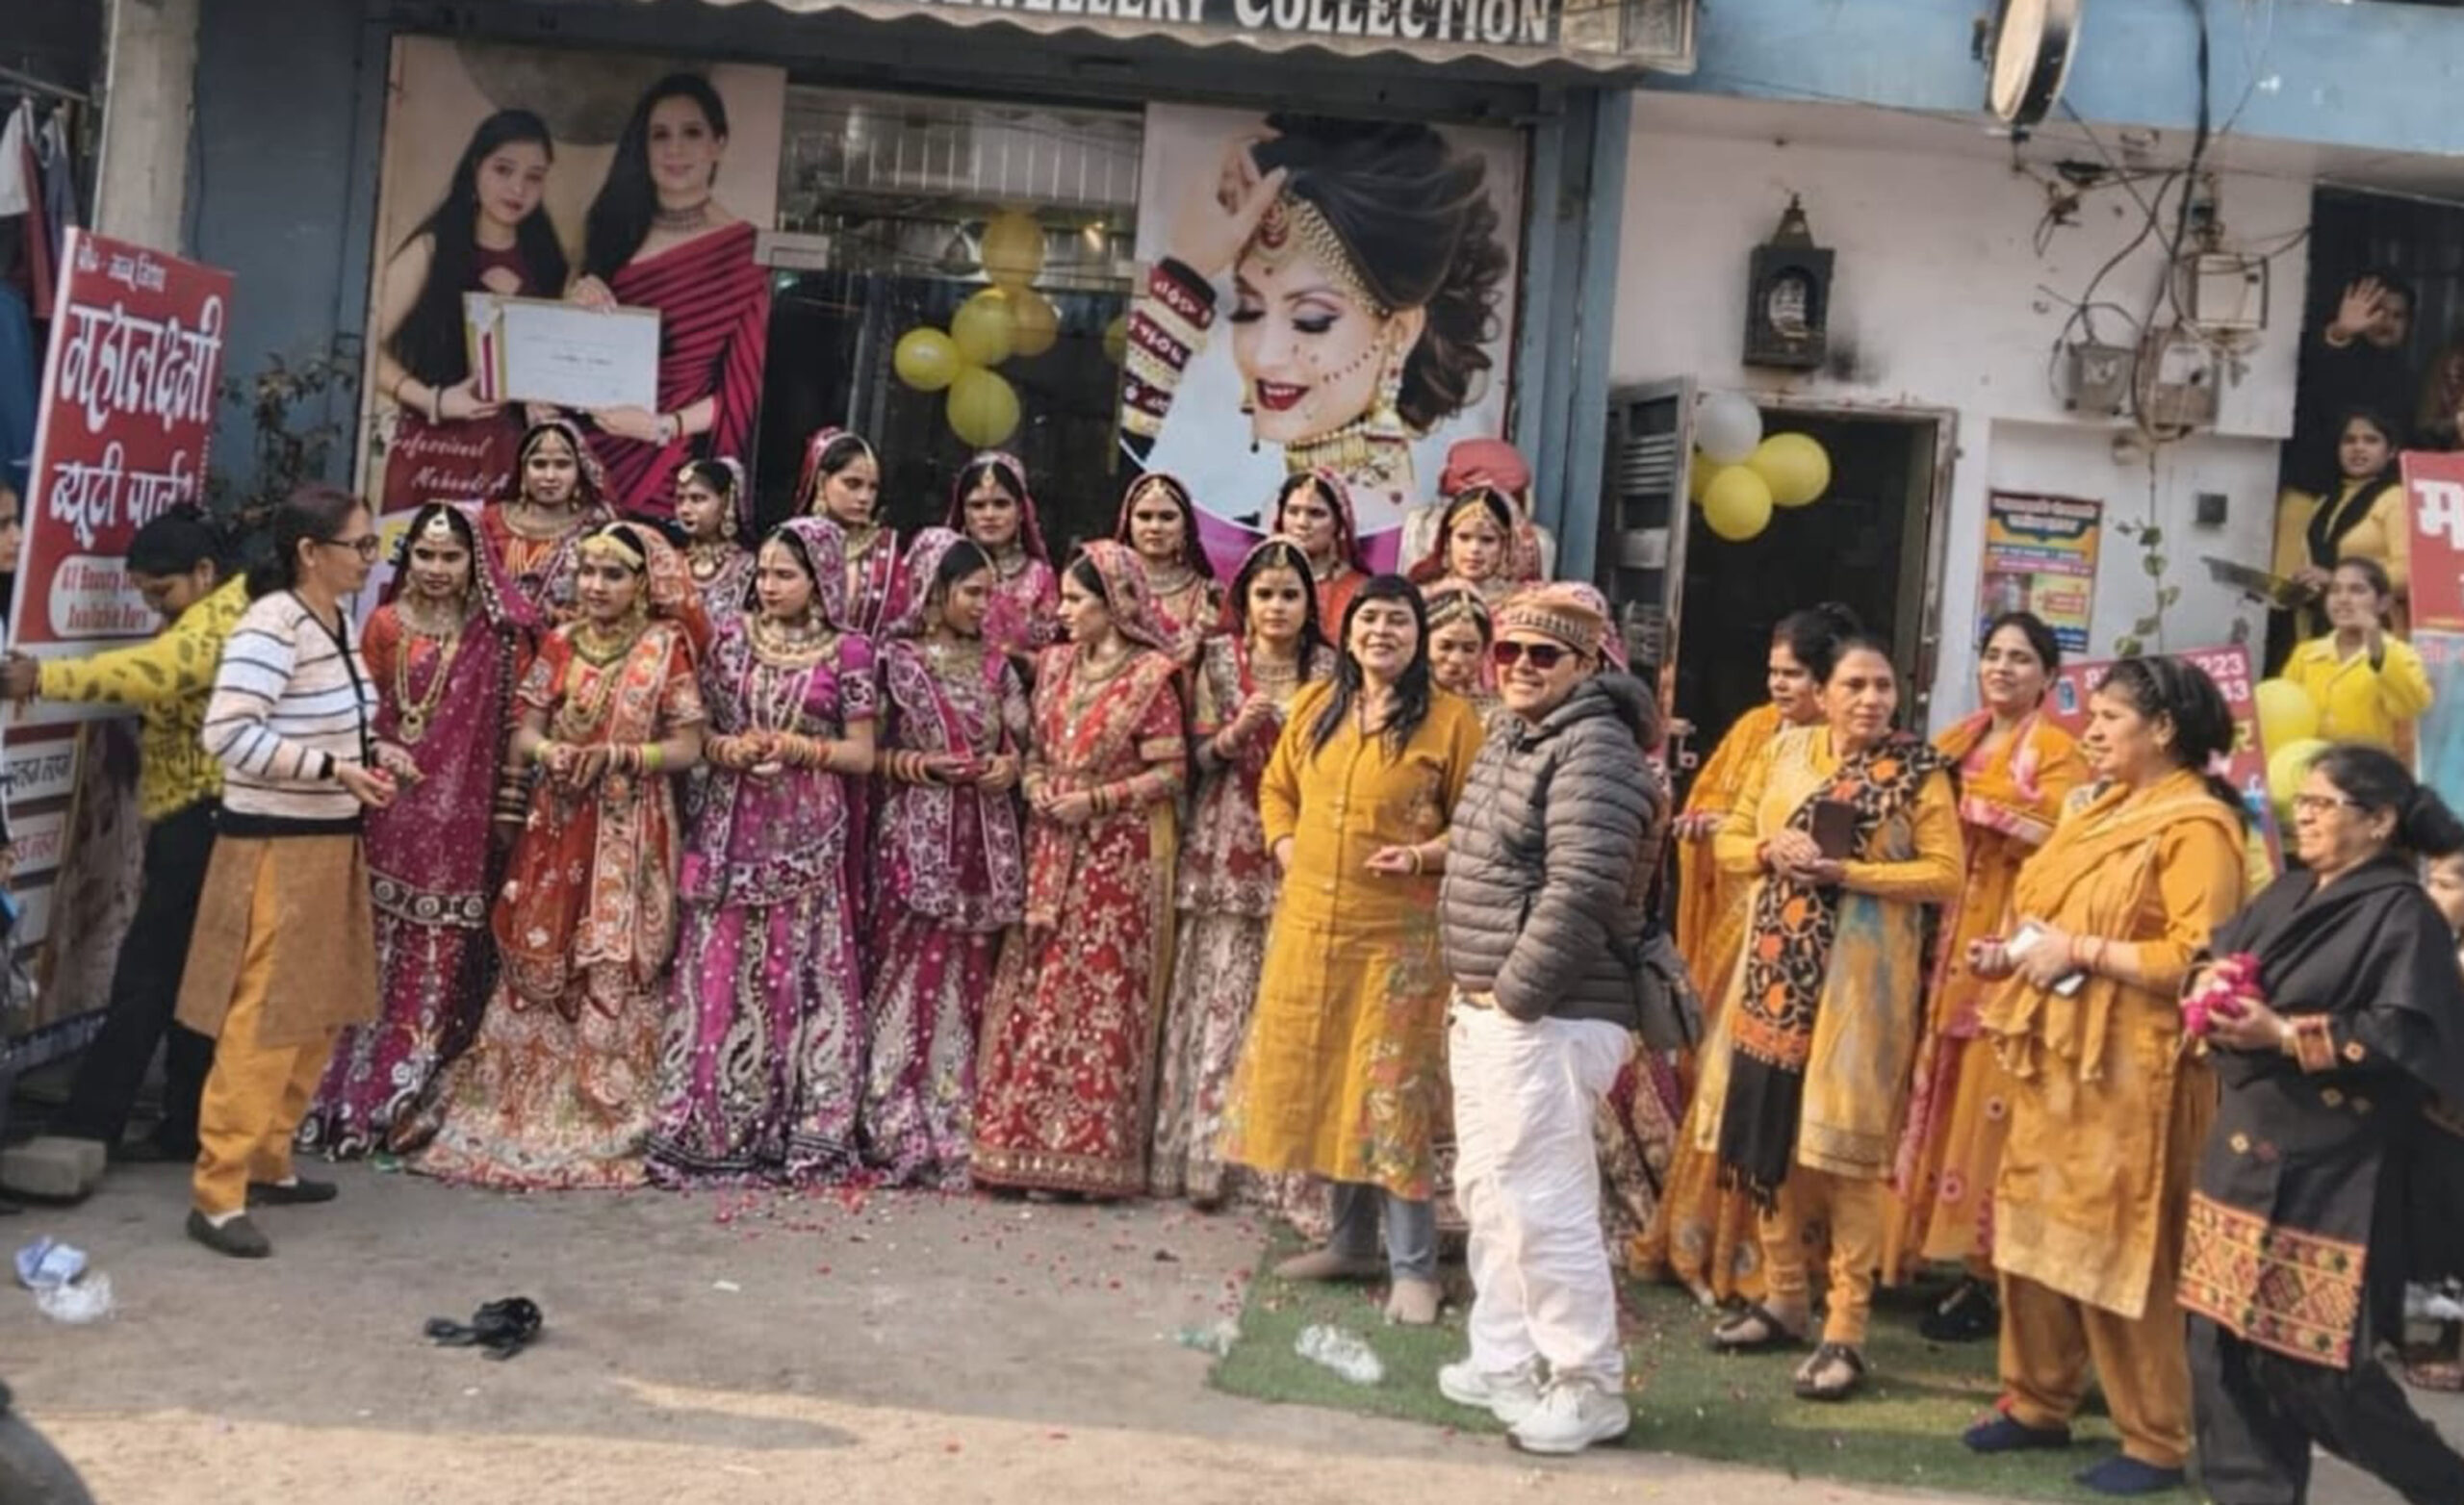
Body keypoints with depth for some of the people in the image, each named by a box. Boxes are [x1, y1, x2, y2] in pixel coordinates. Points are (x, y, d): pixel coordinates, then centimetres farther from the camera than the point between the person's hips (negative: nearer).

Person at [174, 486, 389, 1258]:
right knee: (261, 1024, -6)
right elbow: (227, 732, -26)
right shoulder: (270, 627, -18)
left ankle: (268, 1163, 28)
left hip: (330, 841, 9)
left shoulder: (340, 623, 9)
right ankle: (216, 1195, 2)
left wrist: (372, 749, 2)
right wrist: (333, 768, -26)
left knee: (317, 1017, 15)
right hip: (274, 847, -9)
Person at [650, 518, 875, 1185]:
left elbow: (862, 755, 2)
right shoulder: (732, 639, 9)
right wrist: (729, 747, -10)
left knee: (800, 975, -1)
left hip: (808, 837, -2)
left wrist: (797, 748, -11)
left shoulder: (846, 652, 1)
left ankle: (802, 1132, 8)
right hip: (731, 830, 2)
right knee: (718, 973, 0)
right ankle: (709, 1129, 9)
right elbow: (699, 732, 11)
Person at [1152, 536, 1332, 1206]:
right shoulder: (1219, 660, 7)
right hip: (1228, 851, 0)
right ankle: (1207, 1152, 3)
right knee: (1220, 996, -3)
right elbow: (1198, 755, 6)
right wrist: (1234, 734, -13)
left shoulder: (1329, 668, 8)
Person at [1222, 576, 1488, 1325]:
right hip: (1309, 924, 6)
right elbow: (1277, 786, 20)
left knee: (1394, 1094, -4)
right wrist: (1285, 845, 5)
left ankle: (1413, 1267, 6)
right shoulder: (1315, 704, 10)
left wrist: (1427, 855, -19)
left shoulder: (1450, 719, -4)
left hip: (1399, 934, -5)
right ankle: (1351, 1241, 28)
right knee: (1318, 1082, 12)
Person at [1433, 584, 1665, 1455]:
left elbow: (1581, 891, -25)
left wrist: (1514, 991, -18)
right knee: (1487, 1190, 17)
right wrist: (1474, 992, 16)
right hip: (1484, 1007, 10)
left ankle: (1589, 1387, 6)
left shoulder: (1593, 749, -16)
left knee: (1543, 1203, -6)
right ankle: (1502, 1360, 29)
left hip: (1544, 1016, -10)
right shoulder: (1512, 738, 15)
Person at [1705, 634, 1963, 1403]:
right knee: (1768, 1128, 9)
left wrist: (1845, 870, -17)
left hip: (1861, 974, -5)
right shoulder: (1786, 750, 8)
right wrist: (1772, 851, -9)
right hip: (1778, 965, 5)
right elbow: (1729, 840, 13)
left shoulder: (1918, 768, -4)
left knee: (1846, 1142, -4)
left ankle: (1846, 1327, 3)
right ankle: (1784, 1296, 25)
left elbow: (1946, 874, -9)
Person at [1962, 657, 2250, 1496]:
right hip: (2055, 1054, 9)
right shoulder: (2104, 808, 15)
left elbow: (2195, 960, -22)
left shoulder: (2198, 825, -12)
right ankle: (2038, 1404, 27)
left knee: (2116, 1253, -2)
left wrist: (2081, 952, -20)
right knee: (2031, 1232, 14)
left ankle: (2156, 1443, 11)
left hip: (2129, 1070, -9)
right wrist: (2015, 952, 9)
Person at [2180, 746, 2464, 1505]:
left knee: (2311, 1361, -1)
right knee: (2223, 1337, 6)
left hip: (2329, 1171, -7)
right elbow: (2216, 954, 20)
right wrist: (2212, 987, -3)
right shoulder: (2285, 895, 14)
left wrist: (2284, 1035, -19)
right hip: (2245, 1148, 7)